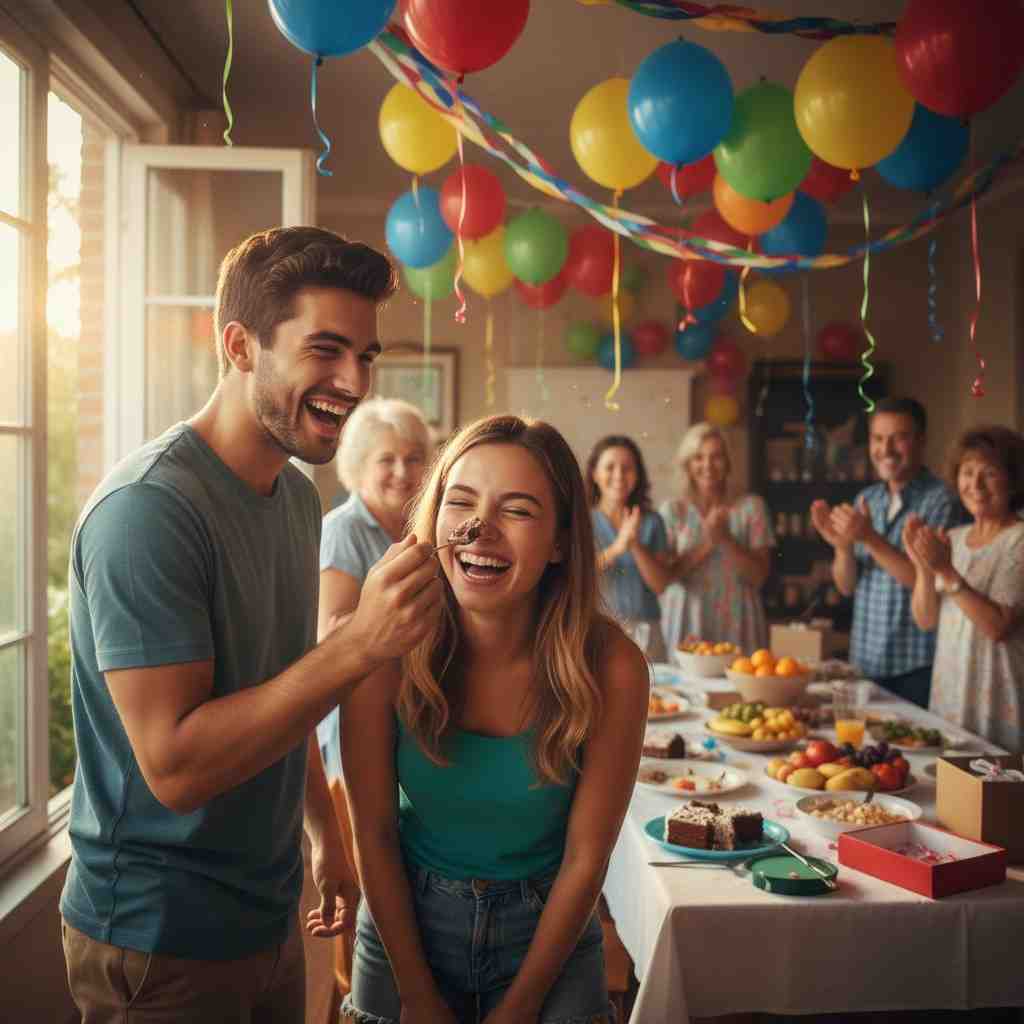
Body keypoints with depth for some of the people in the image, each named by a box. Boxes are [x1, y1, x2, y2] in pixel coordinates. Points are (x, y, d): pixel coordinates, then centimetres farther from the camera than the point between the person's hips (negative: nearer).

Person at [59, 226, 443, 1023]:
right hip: (161, 942, -8)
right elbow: (174, 764, -26)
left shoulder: (298, 495, 4)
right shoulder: (148, 509, -23)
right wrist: (360, 644, -32)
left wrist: (325, 831, 14)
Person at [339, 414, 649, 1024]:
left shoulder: (611, 668, -23)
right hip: (406, 923, 1)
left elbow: (585, 857, -14)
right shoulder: (389, 650, -21)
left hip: (547, 935, 0)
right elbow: (375, 833, -12)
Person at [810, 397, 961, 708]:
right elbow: (846, 586, 8)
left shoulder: (940, 501, -10)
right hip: (865, 663, 5)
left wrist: (871, 539, -25)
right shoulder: (865, 500, 7)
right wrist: (842, 546, -12)